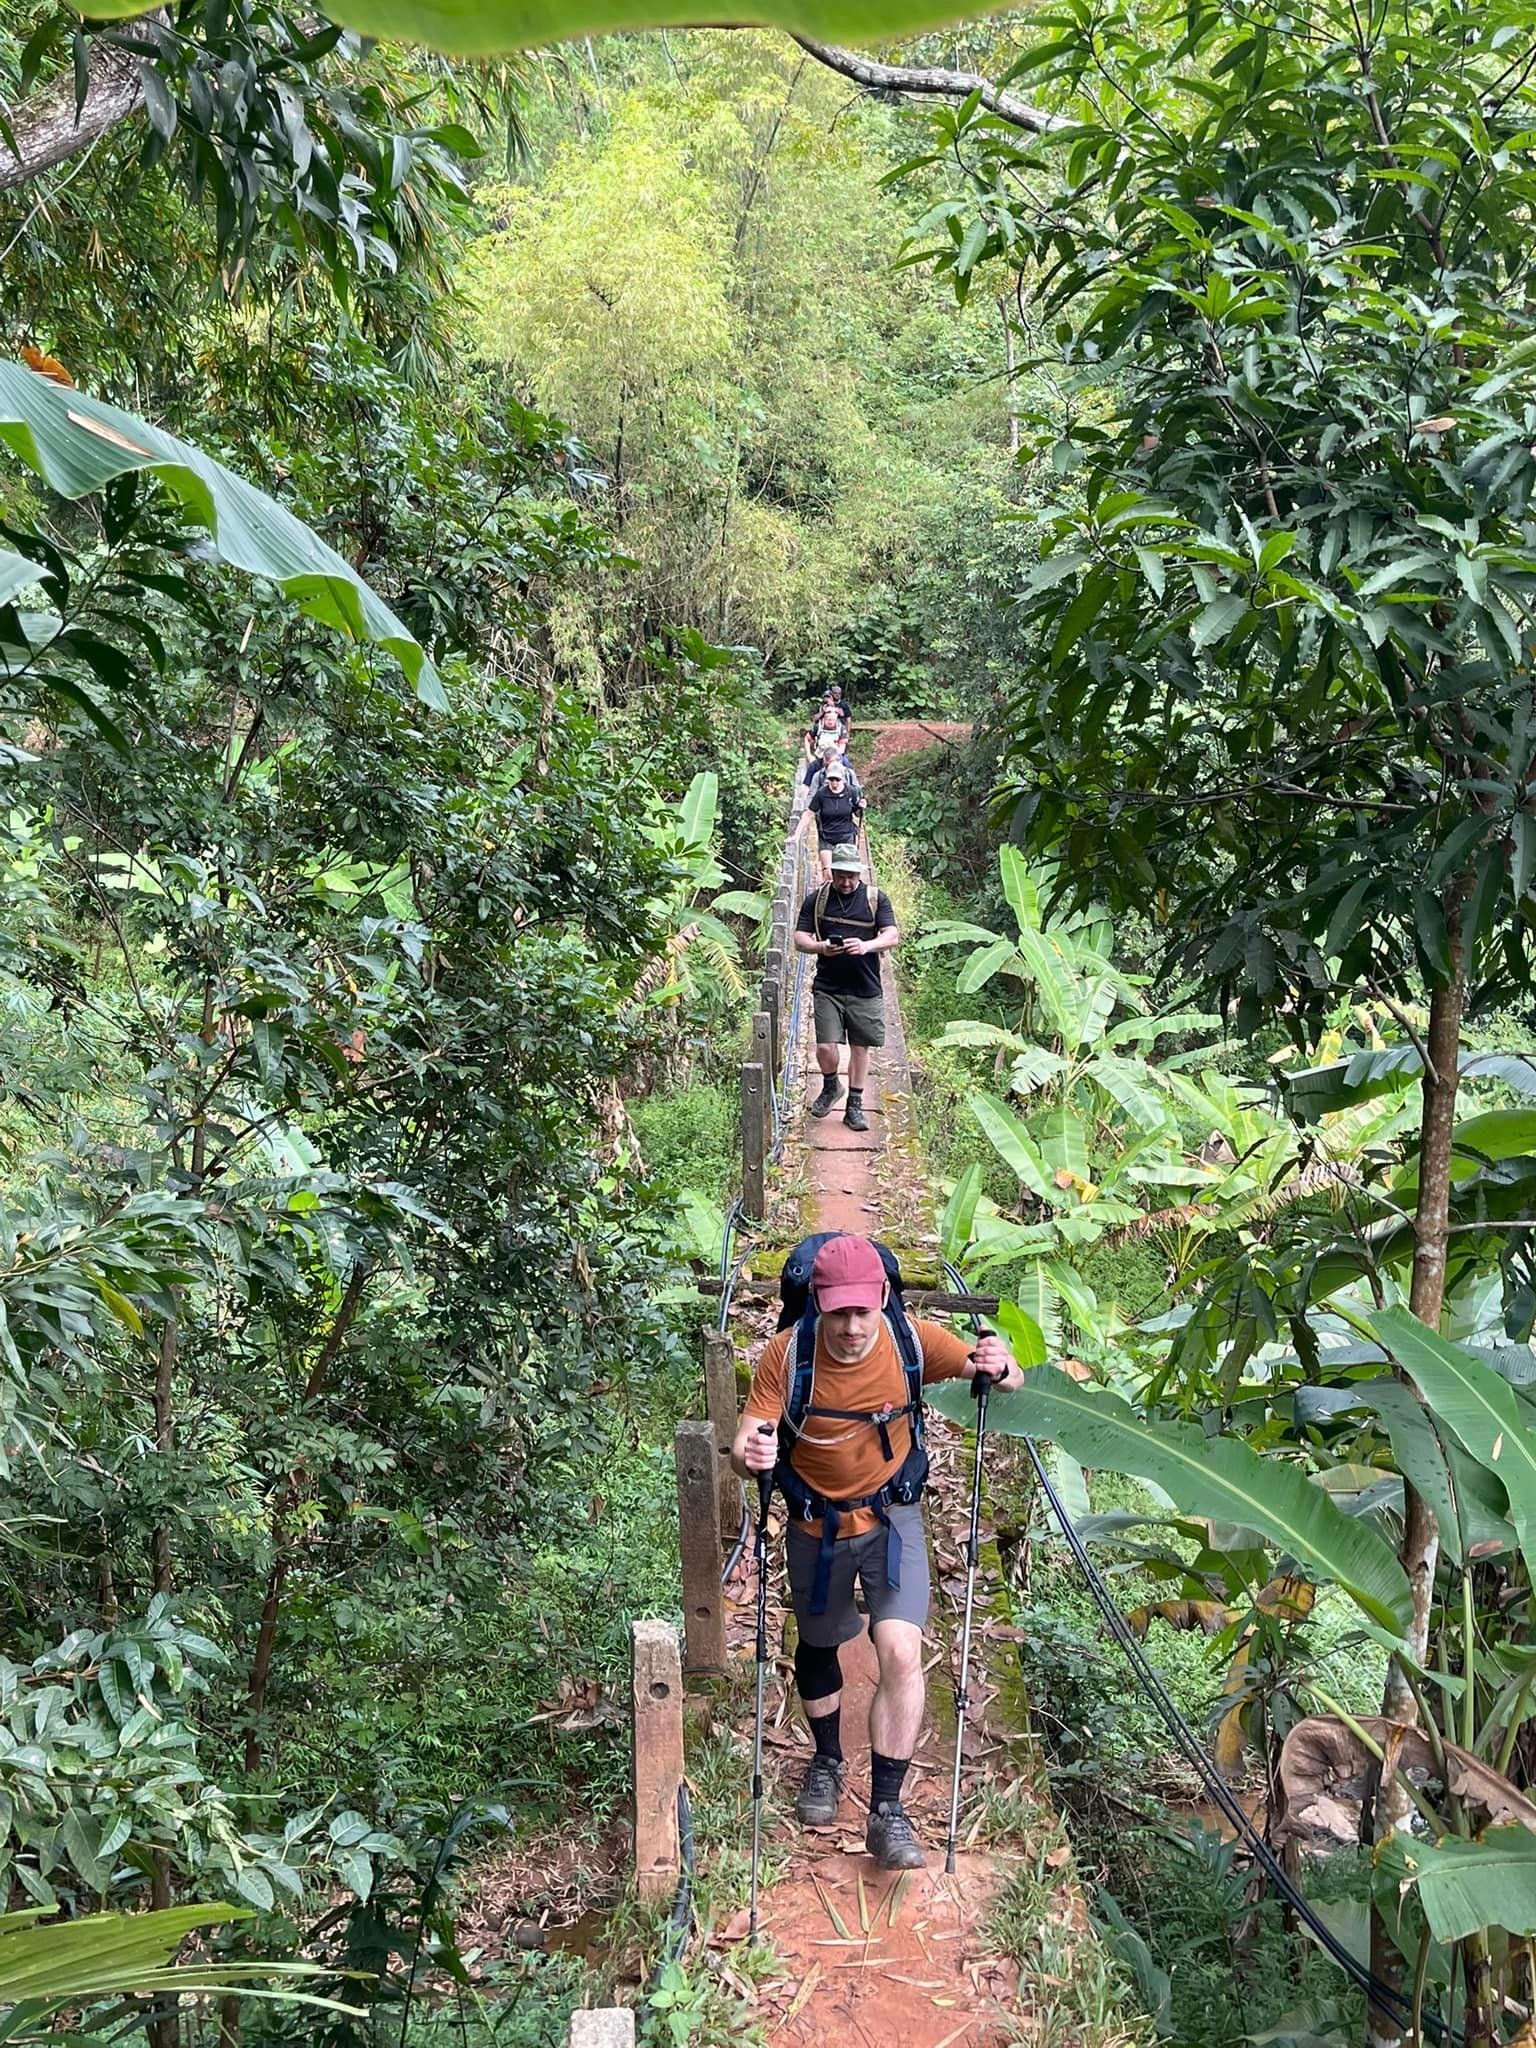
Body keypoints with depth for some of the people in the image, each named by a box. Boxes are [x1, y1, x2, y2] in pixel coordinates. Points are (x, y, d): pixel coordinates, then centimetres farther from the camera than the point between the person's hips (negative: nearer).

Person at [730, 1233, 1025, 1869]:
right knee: (817, 1647, 20)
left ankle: (887, 1811, 0)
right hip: (816, 1525, 1)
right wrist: (749, 1454, -49)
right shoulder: (786, 1354, -25)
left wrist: (999, 1368, -39)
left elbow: (1008, 1379, -14)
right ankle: (827, 1760, 49)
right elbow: (748, 1442, -24)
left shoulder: (912, 1340, -22)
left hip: (892, 1517, 0)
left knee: (901, 1653, -17)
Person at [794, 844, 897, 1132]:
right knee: (825, 1046, -7)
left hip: (865, 989, 0)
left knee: (860, 1047, 7)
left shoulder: (876, 898, 3)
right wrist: (820, 947, -19)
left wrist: (866, 946, -26)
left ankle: (855, 1105, 20)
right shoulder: (816, 899, 4)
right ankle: (830, 1086, 23)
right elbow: (799, 938, 3)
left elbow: (893, 936, -5)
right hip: (827, 987, 0)